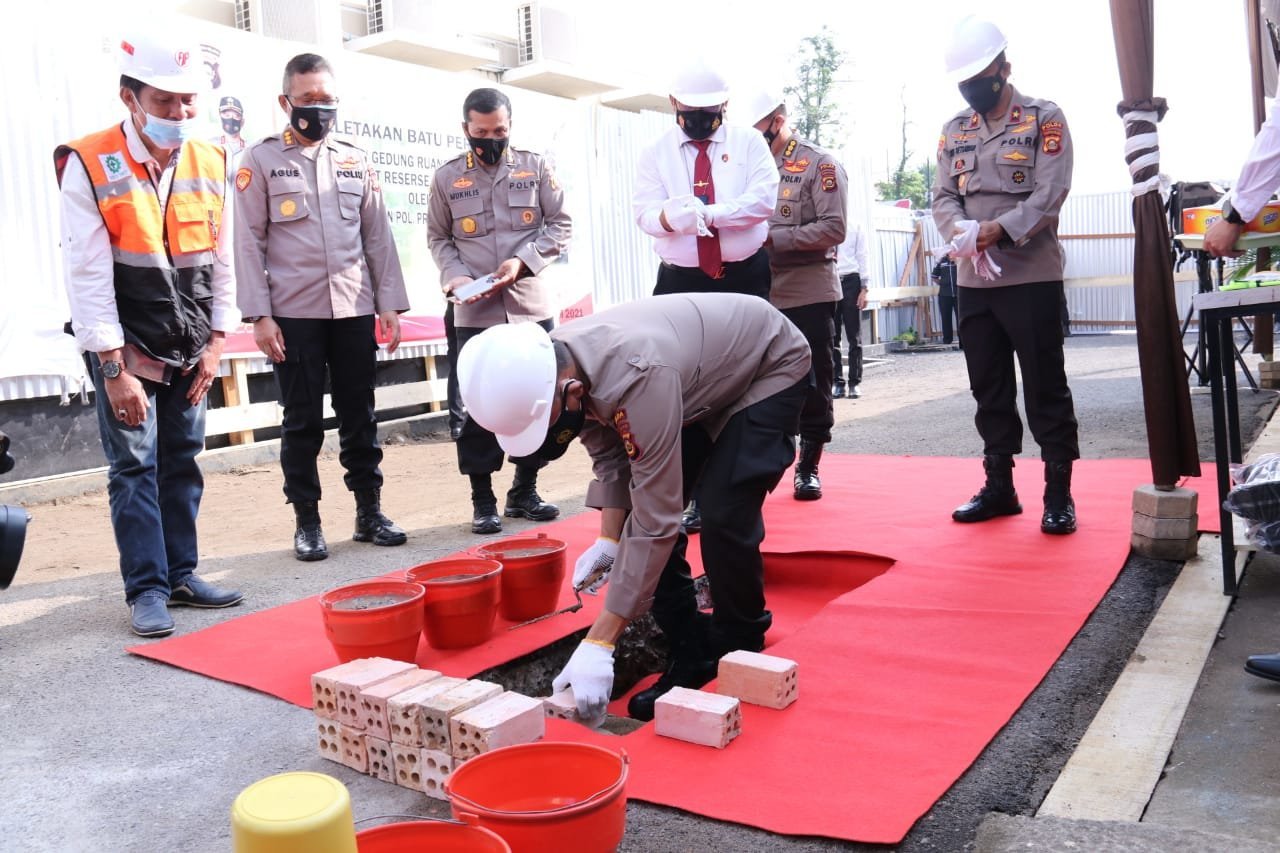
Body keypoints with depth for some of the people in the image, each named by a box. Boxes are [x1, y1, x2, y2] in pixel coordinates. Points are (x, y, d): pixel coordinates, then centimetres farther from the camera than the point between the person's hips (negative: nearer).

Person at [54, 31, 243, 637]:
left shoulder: (211, 165, 2)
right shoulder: (90, 167, -11)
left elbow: (221, 263, 7)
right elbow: (88, 277, -14)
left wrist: (215, 343, 3)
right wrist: (114, 370, -16)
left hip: (189, 351, 4)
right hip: (124, 349, -4)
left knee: (182, 463, 9)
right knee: (134, 468, -2)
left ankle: (180, 575, 19)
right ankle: (147, 589, 7)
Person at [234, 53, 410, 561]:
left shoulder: (356, 161, 12)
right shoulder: (260, 160, 4)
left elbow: (378, 236, 11)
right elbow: (249, 242, -1)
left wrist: (390, 303, 4)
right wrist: (259, 315, -8)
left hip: (354, 310, 3)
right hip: (294, 313, -2)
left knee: (359, 415, 7)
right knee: (302, 421, 3)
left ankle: (369, 511, 17)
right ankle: (307, 523, 13)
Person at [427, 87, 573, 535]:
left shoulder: (535, 167, 4)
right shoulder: (447, 177, 5)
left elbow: (560, 225, 3)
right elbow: (438, 238, 10)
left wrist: (522, 261, -11)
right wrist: (455, 276, -9)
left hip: (532, 305, 1)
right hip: (475, 312, -1)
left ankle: (524, 491, 22)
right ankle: (482, 500, 12)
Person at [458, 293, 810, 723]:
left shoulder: (636, 376, -43)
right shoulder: (545, 367, -19)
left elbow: (654, 521, -40)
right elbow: (608, 454, -3)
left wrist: (598, 644, -37)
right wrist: (609, 539, -14)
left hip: (770, 368, -7)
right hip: (704, 378, 7)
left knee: (724, 518, -21)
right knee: (651, 507, -5)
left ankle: (741, 652, 3)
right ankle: (692, 654, 8)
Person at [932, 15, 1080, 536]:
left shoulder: (1044, 119, -1)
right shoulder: (954, 131, 13)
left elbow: (1050, 194, -11)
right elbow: (943, 195, 6)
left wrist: (999, 229, -25)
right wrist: (959, 230, -16)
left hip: (1031, 276, -5)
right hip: (973, 280, 5)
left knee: (1044, 387, -2)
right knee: (989, 387, 11)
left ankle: (1059, 493, 7)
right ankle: (999, 486, 21)